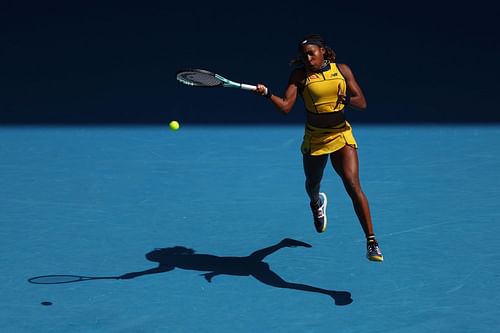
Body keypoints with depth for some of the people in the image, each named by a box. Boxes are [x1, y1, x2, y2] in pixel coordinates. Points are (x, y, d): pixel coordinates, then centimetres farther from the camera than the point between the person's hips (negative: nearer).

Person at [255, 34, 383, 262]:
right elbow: (286, 106, -17)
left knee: (353, 185, -19)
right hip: (314, 139, 1)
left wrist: (347, 99, -24)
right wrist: (267, 93, -34)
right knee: (312, 183, 23)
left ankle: (371, 242, -19)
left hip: (342, 136, -1)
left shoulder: (342, 70, -3)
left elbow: (362, 103, -3)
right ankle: (317, 203, 64)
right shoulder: (299, 75, -6)